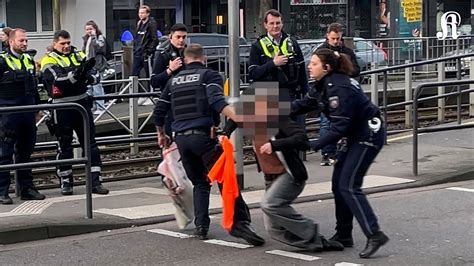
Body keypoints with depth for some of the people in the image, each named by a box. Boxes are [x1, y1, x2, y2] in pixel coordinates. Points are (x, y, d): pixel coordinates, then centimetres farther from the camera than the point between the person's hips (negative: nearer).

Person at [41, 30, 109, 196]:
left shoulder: (79, 56, 10)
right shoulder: (49, 60, -2)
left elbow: (95, 76, 2)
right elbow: (57, 79, -20)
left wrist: (89, 77, -21)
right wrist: (75, 75, -35)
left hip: (82, 103, 4)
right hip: (62, 107, -4)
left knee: (90, 143, 2)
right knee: (64, 145, 5)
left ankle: (95, 181, 4)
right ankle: (65, 182, 17)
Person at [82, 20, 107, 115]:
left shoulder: (100, 37, -3)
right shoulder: (86, 38, 18)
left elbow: (98, 46, -21)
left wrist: (93, 36, -14)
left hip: (97, 65, -7)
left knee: (96, 86, -10)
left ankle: (100, 107, -6)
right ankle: (92, 107, 14)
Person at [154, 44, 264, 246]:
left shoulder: (174, 80, 20)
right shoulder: (210, 76, 3)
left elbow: (159, 111, 23)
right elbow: (217, 101, -17)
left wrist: (161, 135, 37)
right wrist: (238, 118, -29)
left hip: (181, 138, 6)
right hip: (203, 136, -5)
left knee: (199, 183, 18)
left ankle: (201, 226, 9)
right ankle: (239, 222, -21)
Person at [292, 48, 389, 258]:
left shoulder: (338, 89, -25)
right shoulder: (324, 85, 5)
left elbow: (339, 128, -26)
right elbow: (304, 104, 11)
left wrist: (314, 145, -24)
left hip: (369, 135, -10)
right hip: (355, 135, 10)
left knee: (349, 186, -14)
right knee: (339, 183, 9)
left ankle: (374, 235, -16)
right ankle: (343, 235, 16)